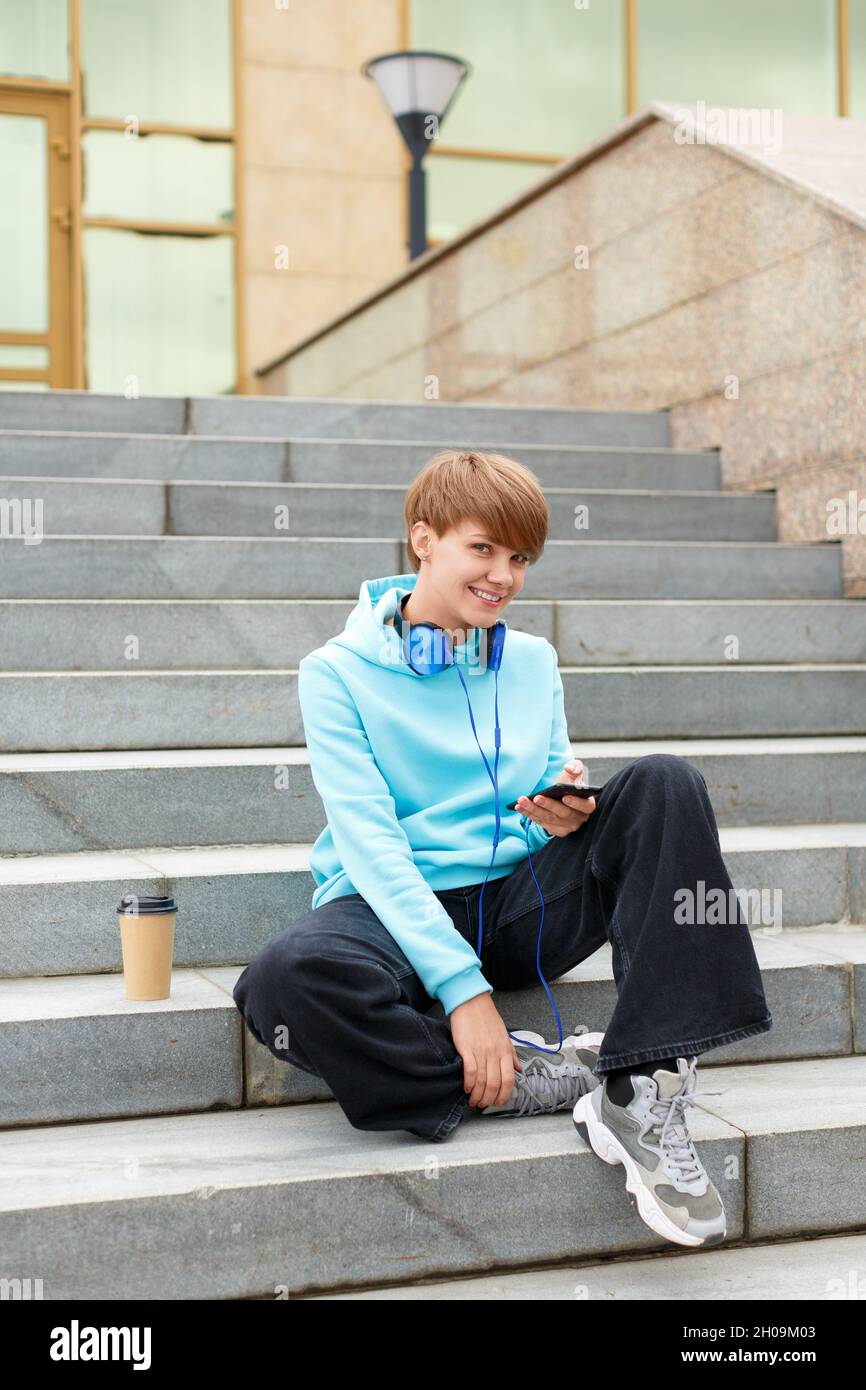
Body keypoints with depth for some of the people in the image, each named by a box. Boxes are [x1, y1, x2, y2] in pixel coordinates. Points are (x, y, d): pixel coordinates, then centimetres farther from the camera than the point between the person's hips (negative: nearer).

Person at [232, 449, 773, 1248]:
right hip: (395, 909, -4)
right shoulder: (339, 671, -3)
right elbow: (370, 843, -13)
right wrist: (462, 987, -24)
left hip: (518, 902, 4)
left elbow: (555, 807, 14)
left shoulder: (532, 661, 12)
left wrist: (565, 816, -13)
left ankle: (644, 1091, -29)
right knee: (285, 979, -37)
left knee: (664, 784, -18)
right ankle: (554, 1081, -23)